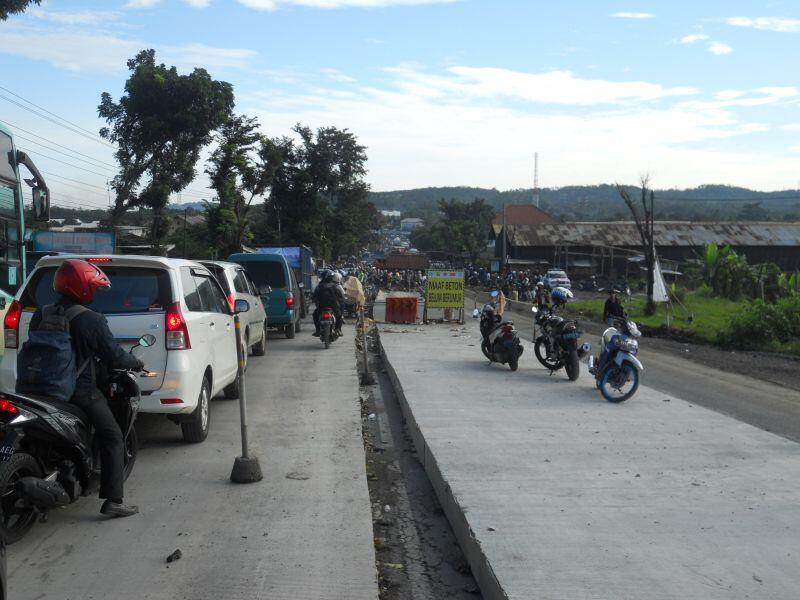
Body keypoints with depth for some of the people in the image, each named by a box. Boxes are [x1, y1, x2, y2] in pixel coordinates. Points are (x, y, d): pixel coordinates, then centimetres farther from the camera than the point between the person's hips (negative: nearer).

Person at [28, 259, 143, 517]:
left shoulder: (40, 315, 4)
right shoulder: (92, 320, -15)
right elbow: (114, 356, -11)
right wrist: (136, 363, 8)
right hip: (80, 390, -6)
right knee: (113, 439, 2)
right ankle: (112, 500, -5)